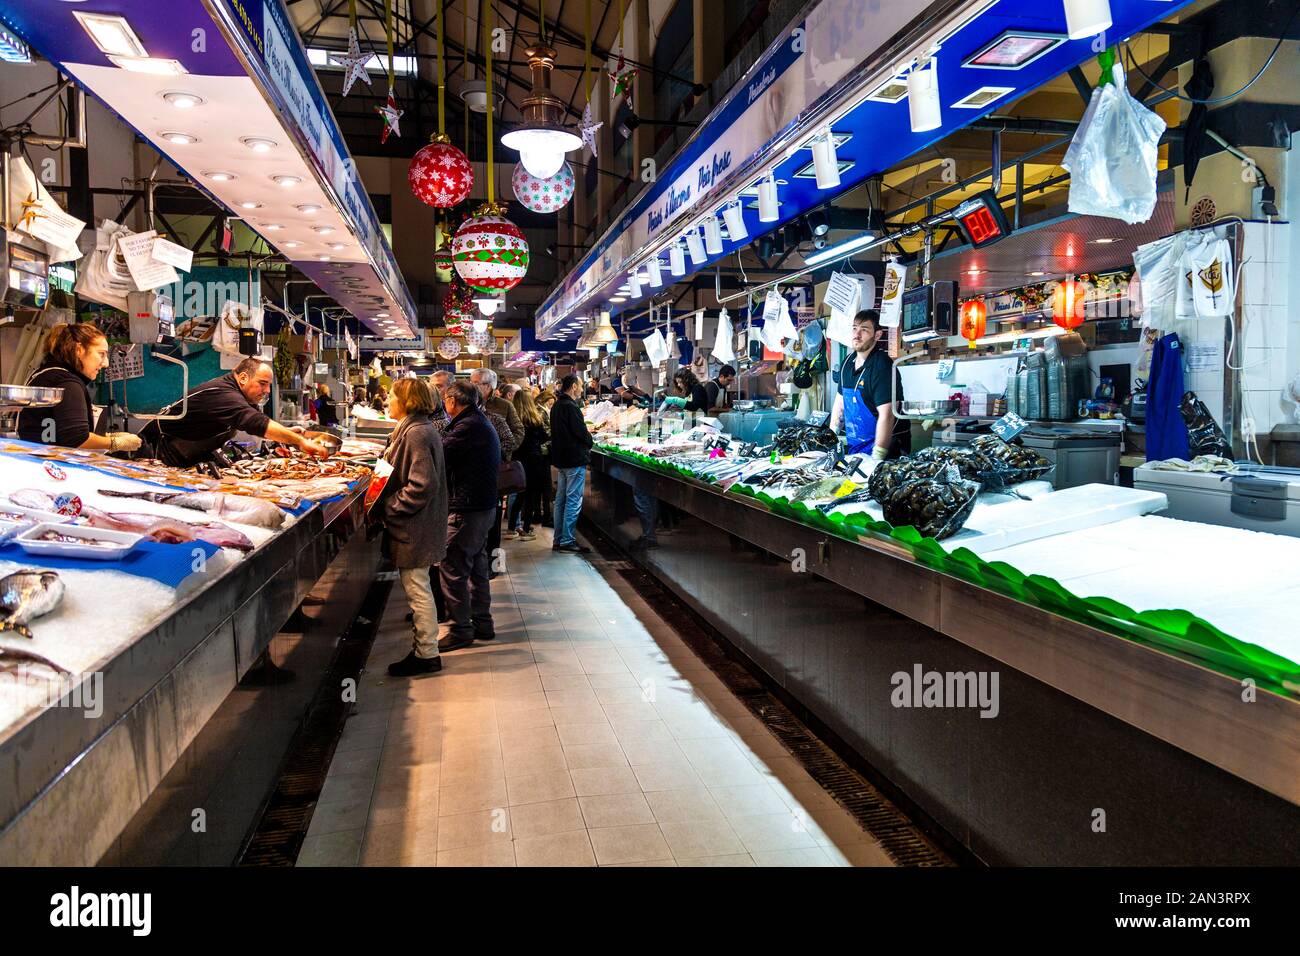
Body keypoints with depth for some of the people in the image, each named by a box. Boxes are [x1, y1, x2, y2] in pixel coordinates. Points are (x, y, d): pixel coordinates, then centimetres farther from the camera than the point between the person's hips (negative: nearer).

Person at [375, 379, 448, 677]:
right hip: (416, 525, 11)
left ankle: (427, 655, 9)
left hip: (413, 528, -11)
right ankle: (424, 647, 28)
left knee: (416, 588, -1)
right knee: (417, 588, 17)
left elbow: (422, 485, -26)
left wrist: (390, 507, -18)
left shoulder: (416, 433, -20)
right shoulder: (418, 428, 12)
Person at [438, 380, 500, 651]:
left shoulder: (468, 427, -17)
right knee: (477, 566, 17)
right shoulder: (481, 423, 15)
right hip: (484, 506, 10)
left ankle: (460, 630, 2)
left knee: (453, 568, -4)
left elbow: (439, 458, -18)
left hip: (467, 510, -10)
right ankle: (482, 623, 25)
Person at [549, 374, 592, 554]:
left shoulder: (556, 406, 13)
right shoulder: (571, 407, -17)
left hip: (561, 458, 10)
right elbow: (582, 433, -18)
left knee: (561, 500, 13)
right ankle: (567, 542, -3)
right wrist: (590, 440, 2)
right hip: (575, 458, -10)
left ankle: (558, 540, 18)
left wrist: (586, 433, 12)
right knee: (573, 501, -5)